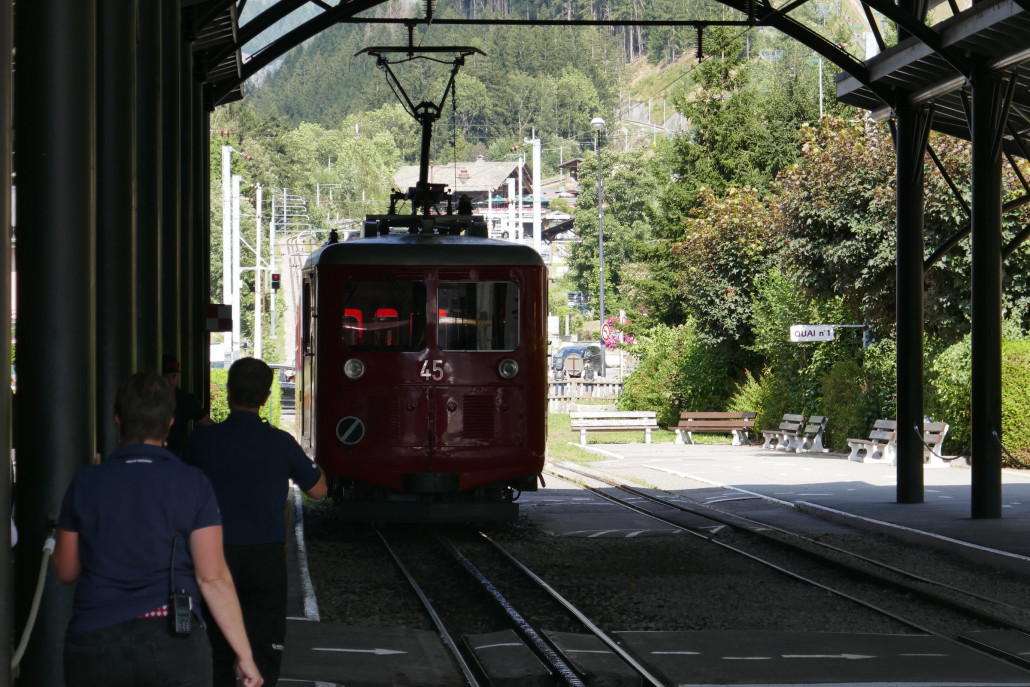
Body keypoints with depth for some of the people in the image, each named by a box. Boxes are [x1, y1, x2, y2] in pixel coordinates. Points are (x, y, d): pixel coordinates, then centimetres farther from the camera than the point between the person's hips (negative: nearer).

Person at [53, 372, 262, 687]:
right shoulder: (193, 484, -2)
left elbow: (66, 571, 11)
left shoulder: (85, 482, 2)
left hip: (92, 640, 1)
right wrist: (244, 655, -2)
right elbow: (213, 577, -6)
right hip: (173, 644, -1)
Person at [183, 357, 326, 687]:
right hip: (266, 557, -1)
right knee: (263, 653, 2)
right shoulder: (280, 443, -8)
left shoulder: (201, 439, -7)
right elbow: (318, 490, 6)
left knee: (216, 650, 13)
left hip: (216, 556, 1)